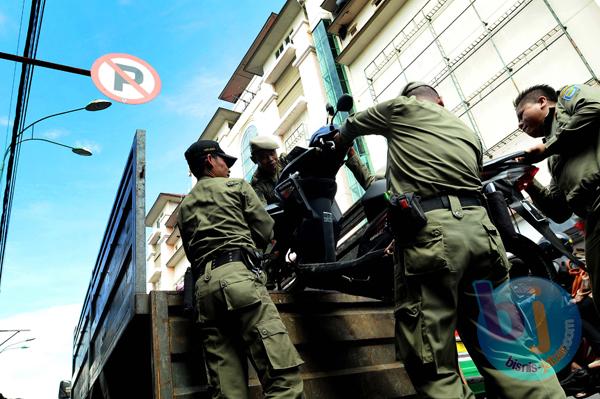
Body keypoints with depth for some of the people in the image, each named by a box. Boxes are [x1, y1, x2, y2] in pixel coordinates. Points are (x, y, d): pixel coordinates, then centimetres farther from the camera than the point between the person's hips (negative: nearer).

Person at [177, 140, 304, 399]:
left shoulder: (184, 207, 27)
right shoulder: (236, 186, 13)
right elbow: (266, 233, 12)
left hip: (203, 287, 6)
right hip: (238, 276, -6)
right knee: (283, 371, -13)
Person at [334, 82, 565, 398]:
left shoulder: (402, 107, 17)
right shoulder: (469, 132, 33)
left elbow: (350, 126, 30)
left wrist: (339, 140, 53)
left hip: (428, 231, -6)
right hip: (480, 229, 7)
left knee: (435, 369, -5)